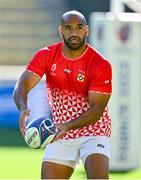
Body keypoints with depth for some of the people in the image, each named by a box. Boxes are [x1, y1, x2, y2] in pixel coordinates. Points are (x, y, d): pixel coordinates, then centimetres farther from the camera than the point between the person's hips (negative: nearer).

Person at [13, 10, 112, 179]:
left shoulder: (100, 65, -16)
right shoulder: (46, 56, -5)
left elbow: (97, 108, -18)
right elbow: (22, 84, -15)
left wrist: (69, 126, -34)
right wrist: (23, 109, -37)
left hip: (93, 132, -4)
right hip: (60, 134, 4)